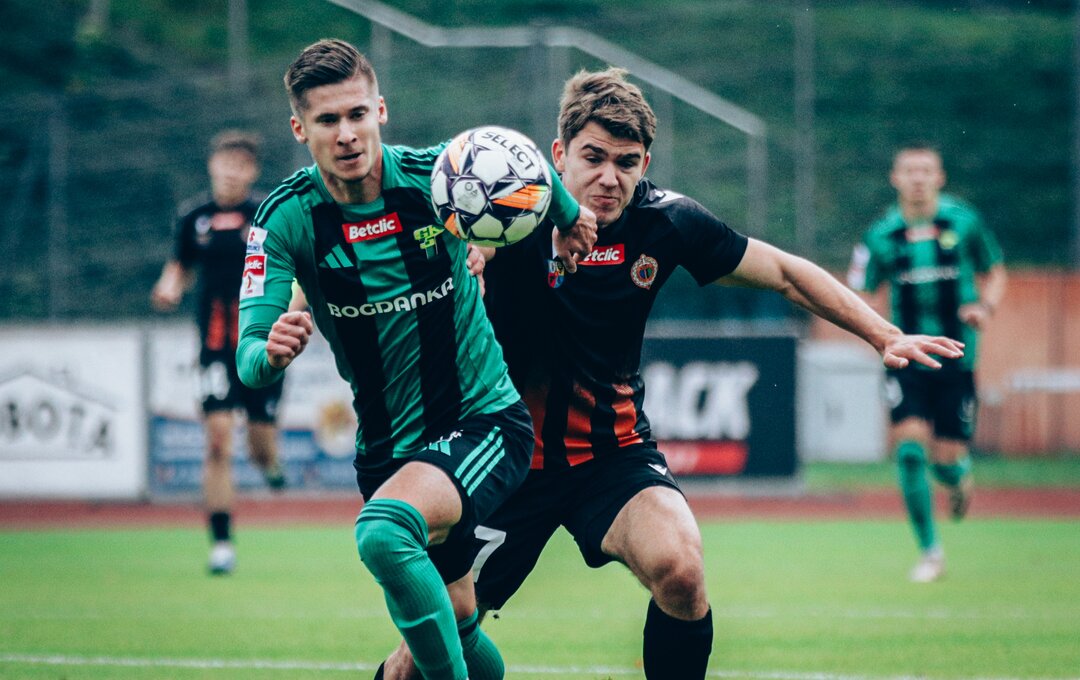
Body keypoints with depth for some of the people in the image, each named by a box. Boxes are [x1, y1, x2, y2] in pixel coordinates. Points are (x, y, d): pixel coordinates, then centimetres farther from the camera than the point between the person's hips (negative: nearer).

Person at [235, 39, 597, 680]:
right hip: (388, 450, 4)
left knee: (384, 533, -33)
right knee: (454, 628, 14)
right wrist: (270, 353, -39)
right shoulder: (286, 219, -11)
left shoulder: (439, 176, -13)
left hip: (484, 421, -4)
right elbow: (249, 357, -18)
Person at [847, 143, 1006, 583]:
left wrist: (986, 307, -8)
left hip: (956, 360, 0)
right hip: (907, 360, 0)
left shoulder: (964, 222, -1)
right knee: (910, 448, -15)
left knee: (946, 458, -3)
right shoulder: (881, 236, -1)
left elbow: (994, 272, 12)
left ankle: (958, 476, 38)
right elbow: (859, 297, 4)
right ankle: (929, 551, 0)